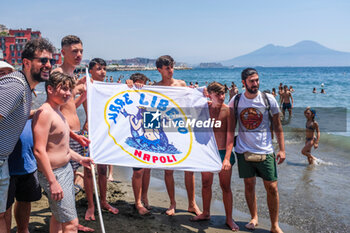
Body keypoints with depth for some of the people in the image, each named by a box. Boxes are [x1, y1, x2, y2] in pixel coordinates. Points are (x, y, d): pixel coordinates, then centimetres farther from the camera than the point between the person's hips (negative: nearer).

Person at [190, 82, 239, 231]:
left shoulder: (228, 110, -13)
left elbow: (230, 136, -18)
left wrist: (227, 158, -27)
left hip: (223, 152, -4)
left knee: (225, 187, 4)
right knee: (206, 184, 14)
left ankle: (229, 218, 19)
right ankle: (206, 213, 32)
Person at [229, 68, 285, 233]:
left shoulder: (268, 99, -2)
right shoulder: (235, 101, 1)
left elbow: (277, 126, 3)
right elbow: (230, 127, 8)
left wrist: (282, 149, -2)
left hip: (265, 151, -1)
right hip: (244, 151, 1)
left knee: (272, 188, -1)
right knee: (249, 185, 9)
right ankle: (254, 218, 28)